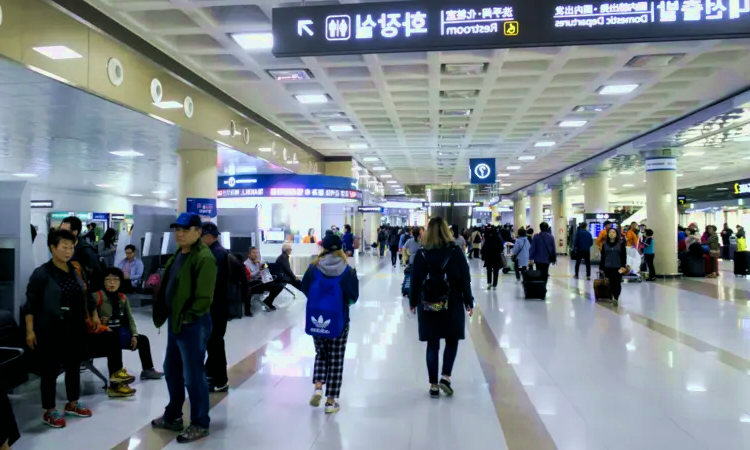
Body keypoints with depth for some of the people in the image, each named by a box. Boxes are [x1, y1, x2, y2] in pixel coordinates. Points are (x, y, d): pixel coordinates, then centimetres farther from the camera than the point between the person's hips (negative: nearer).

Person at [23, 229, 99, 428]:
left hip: (74, 330, 6)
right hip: (50, 332, -6)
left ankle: (72, 404, 33)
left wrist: (94, 315, 10)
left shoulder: (77, 271, 5)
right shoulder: (41, 274, -12)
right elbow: (31, 303, -11)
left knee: (73, 367, 15)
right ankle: (49, 411, 20)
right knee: (50, 370, 5)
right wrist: (30, 330, -14)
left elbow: (86, 296, 16)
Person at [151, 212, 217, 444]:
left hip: (193, 324, -10)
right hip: (175, 322, 10)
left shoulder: (204, 258, -19)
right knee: (172, 371, 20)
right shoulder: (178, 254, 12)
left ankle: (200, 424, 15)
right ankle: (172, 416, 37)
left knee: (193, 375, 0)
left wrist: (187, 317, -16)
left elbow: (204, 297, -22)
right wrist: (167, 315, 13)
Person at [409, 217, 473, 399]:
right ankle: (446, 377, 4)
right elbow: (465, 280, -5)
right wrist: (468, 302, 5)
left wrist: (413, 302, 11)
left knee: (432, 344, 9)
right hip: (452, 305, -1)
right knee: (452, 341, 17)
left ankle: (434, 385, 13)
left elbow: (415, 281, -2)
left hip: (428, 306, 1)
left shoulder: (422, 254, -4)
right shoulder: (456, 252, -6)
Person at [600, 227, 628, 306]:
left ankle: (616, 298, 5)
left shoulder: (621, 244, 1)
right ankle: (614, 297, 15)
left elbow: (624, 256, 0)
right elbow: (603, 257, 10)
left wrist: (623, 266, -8)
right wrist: (601, 267, 8)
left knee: (617, 283, -3)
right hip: (608, 268, 2)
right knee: (611, 283, 2)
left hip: (618, 268, -2)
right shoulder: (605, 244, 8)